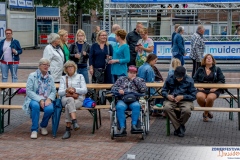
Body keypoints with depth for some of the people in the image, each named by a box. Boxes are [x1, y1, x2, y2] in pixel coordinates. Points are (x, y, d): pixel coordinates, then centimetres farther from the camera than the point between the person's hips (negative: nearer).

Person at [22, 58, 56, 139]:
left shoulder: (50, 77, 14)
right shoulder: (32, 76, 1)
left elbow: (53, 91, 7)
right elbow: (29, 91, -8)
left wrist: (49, 99, -14)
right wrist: (39, 100, -18)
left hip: (46, 100, 2)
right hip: (34, 99, -2)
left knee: (50, 109, -32)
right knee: (35, 105, -38)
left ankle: (43, 126, -1)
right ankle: (34, 130, -24)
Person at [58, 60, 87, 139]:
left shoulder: (80, 76, 18)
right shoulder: (63, 78, 21)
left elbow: (85, 90, 5)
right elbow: (60, 92, 8)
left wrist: (75, 90, -13)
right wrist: (66, 90, -14)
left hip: (78, 99, 0)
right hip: (66, 99, 0)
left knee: (68, 106, -36)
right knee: (70, 99, -39)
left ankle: (68, 130, -37)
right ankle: (75, 121, -52)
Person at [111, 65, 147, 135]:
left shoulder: (139, 80, 21)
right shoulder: (121, 79, 25)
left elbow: (144, 89, 2)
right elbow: (113, 88, 16)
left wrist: (135, 80, 5)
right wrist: (118, 90, -7)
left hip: (134, 100, 0)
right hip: (122, 99, 0)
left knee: (136, 106, -37)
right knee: (120, 107, -35)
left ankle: (134, 125, -34)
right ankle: (122, 128, -37)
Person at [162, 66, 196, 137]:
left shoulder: (189, 81, -2)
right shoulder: (169, 79, 4)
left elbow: (193, 96, -2)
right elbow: (163, 91, 11)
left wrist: (182, 97, -16)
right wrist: (167, 95, -12)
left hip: (185, 100, -2)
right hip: (172, 99, 2)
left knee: (187, 110, -37)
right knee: (166, 108, -34)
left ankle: (180, 125, -3)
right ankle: (178, 127, -17)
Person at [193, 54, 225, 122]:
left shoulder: (217, 69, 11)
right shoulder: (200, 69, 14)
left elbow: (222, 80, 5)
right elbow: (195, 79, 13)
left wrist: (215, 88, -11)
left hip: (213, 90, -1)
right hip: (202, 89, 1)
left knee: (210, 98, -36)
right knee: (199, 97, -34)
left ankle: (205, 114, -6)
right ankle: (207, 112, -4)